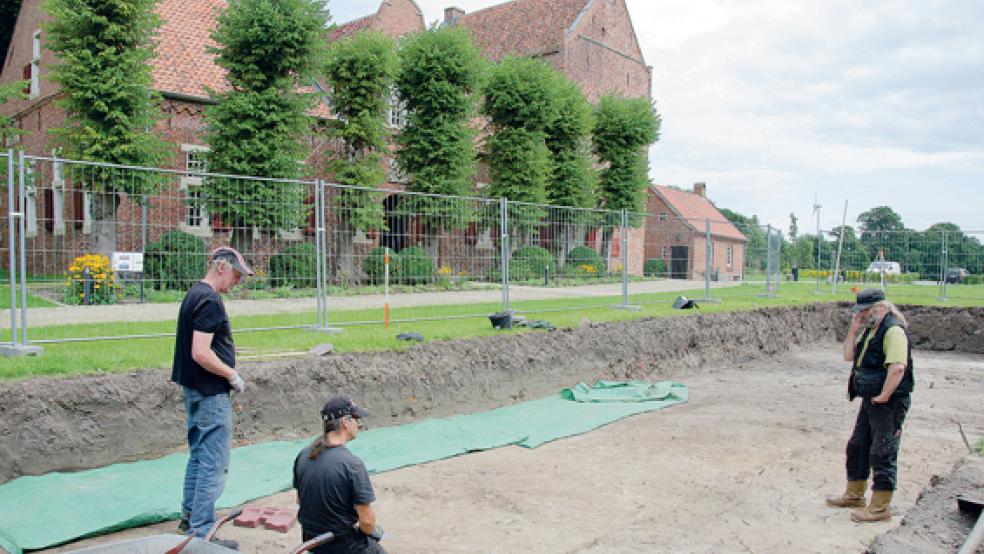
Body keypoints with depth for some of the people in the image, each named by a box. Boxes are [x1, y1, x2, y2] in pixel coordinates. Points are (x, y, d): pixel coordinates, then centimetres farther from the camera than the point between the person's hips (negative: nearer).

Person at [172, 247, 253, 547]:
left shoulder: (194, 294, 12)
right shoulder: (210, 300, -19)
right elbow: (201, 354, -25)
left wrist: (228, 374, 14)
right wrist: (233, 376, -14)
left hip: (195, 391, 10)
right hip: (211, 395, -10)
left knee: (198, 457, 21)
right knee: (214, 465, -3)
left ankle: (189, 517, 34)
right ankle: (202, 532, 4)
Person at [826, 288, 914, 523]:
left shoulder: (893, 329, -19)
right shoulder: (869, 329, 12)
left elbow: (898, 367, -28)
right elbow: (848, 356, 13)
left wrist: (883, 396, -22)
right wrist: (853, 330, 2)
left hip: (889, 403, -10)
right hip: (870, 401, 10)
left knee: (883, 454, -1)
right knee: (857, 447, 18)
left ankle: (880, 508, 10)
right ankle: (854, 495, 32)